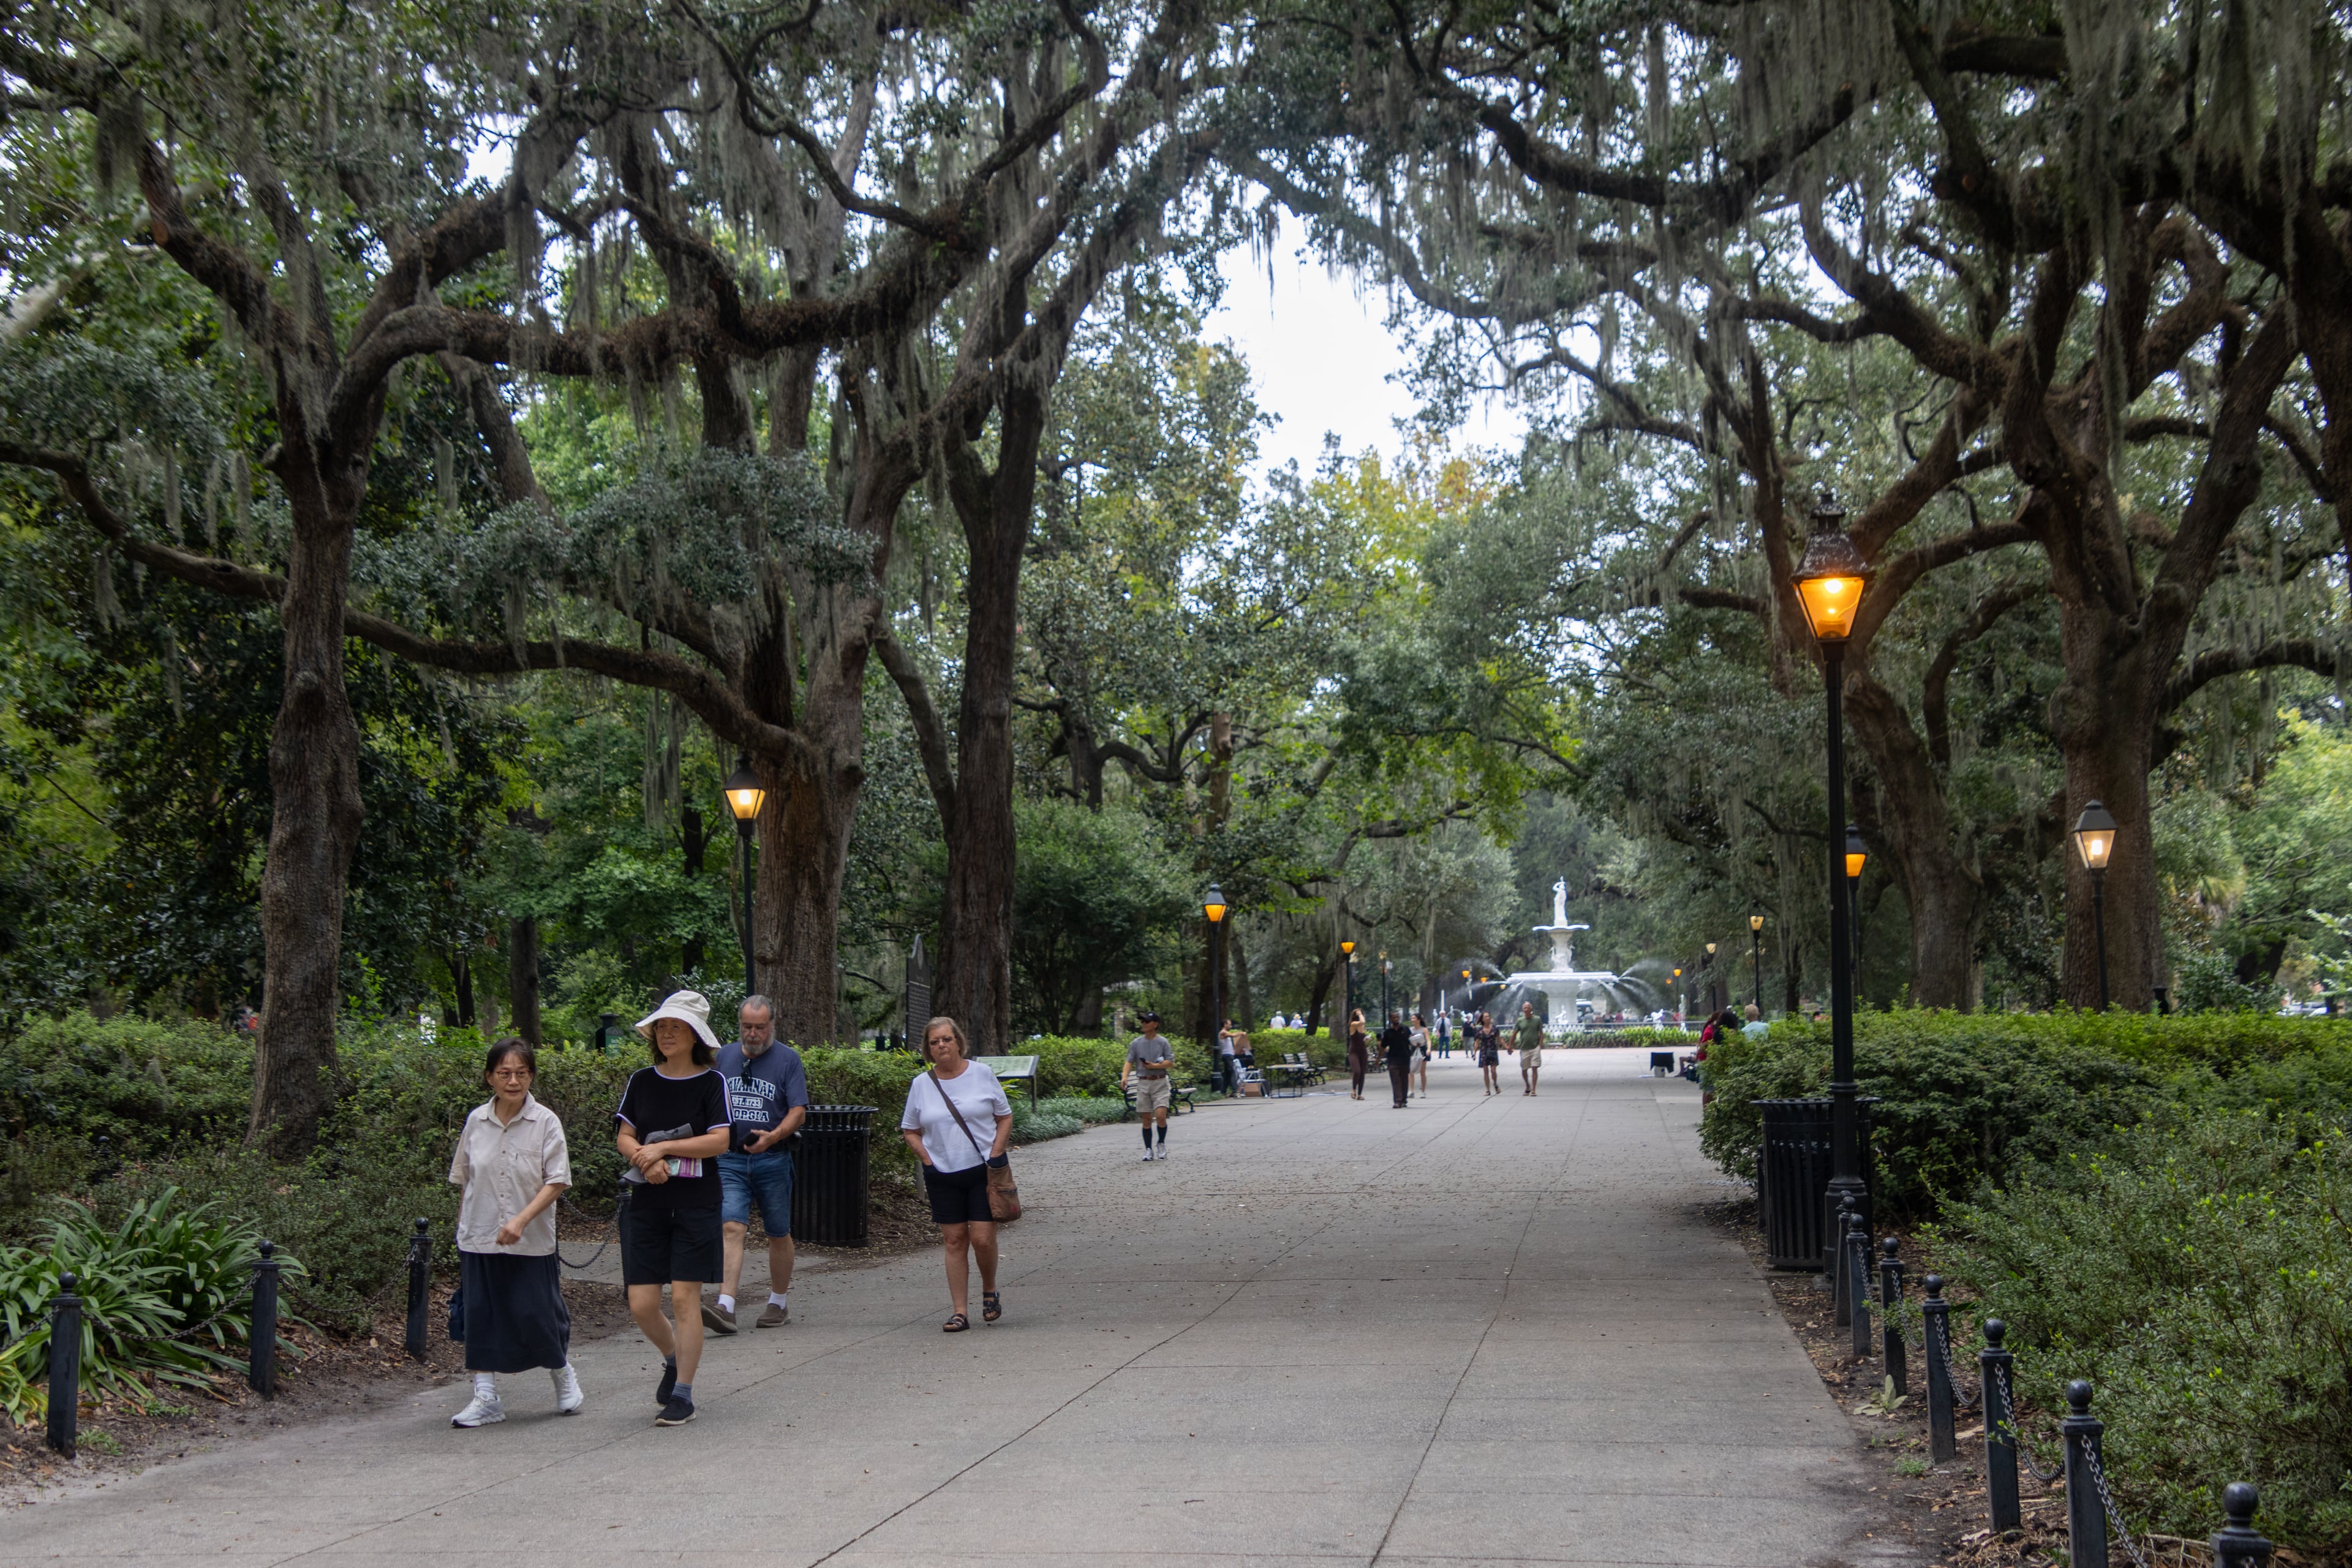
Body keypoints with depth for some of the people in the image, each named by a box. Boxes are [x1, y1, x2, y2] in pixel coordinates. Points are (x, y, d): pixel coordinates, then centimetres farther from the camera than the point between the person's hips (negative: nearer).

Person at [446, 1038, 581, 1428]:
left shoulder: (545, 1122, -7)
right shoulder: (476, 1121, 3)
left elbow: (556, 1181, -11)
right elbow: (463, 1180, 12)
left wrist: (521, 1220, -21)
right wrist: (462, 1228, 11)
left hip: (531, 1241, -3)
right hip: (479, 1238, 3)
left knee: (537, 1314, 0)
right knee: (482, 1315, 2)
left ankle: (565, 1377, 26)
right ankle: (486, 1398, 9)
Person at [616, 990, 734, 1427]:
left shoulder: (711, 1081, -3)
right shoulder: (641, 1081, 8)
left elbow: (720, 1140, -11)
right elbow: (624, 1136, 7)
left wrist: (662, 1148, -15)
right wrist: (644, 1157, -14)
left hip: (696, 1204, -3)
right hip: (647, 1204, 4)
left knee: (685, 1298, -4)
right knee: (641, 1304, 1)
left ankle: (683, 1394, 6)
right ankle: (674, 1359, 30)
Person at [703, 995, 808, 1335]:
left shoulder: (788, 1059, -1)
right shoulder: (724, 1056, 9)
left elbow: (798, 1112, -9)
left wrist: (773, 1136, -26)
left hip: (773, 1158, -1)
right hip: (730, 1158, 1)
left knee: (778, 1233, 9)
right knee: (732, 1228, -13)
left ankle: (779, 1303, 24)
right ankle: (726, 1307, -22)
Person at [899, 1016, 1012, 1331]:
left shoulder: (981, 1074, 0)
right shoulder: (921, 1085, 3)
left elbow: (1005, 1117, 6)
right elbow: (910, 1131, 12)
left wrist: (995, 1155, -6)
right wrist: (927, 1161, -2)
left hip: (982, 1170, -2)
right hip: (942, 1175, 2)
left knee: (982, 1238, -7)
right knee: (954, 1241, 2)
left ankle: (990, 1291, 20)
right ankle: (959, 1312, 6)